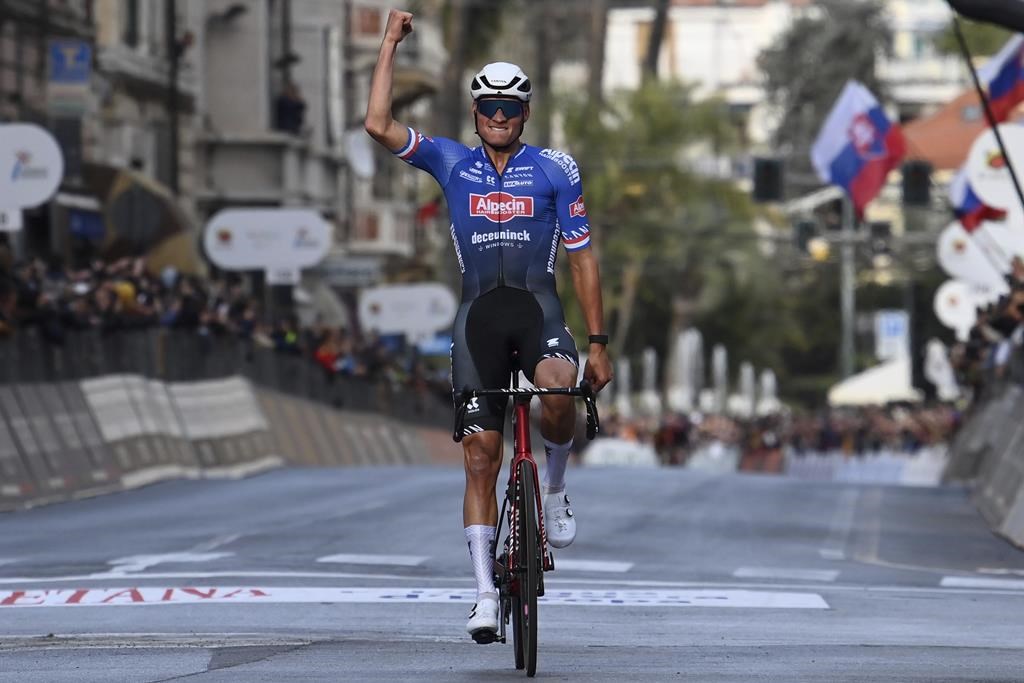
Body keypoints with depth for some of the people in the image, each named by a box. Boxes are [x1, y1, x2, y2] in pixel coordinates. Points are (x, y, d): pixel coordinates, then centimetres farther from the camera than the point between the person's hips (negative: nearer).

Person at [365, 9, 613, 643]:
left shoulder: (554, 170, 5)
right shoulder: (452, 162, 9)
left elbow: (583, 258, 5)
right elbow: (379, 125, -3)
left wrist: (599, 343, 1)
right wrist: (390, 45, -3)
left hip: (538, 305, -2)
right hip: (479, 313, 2)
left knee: (557, 388, -36)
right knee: (481, 457, -2)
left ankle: (557, 487, -6)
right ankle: (486, 594, 1)